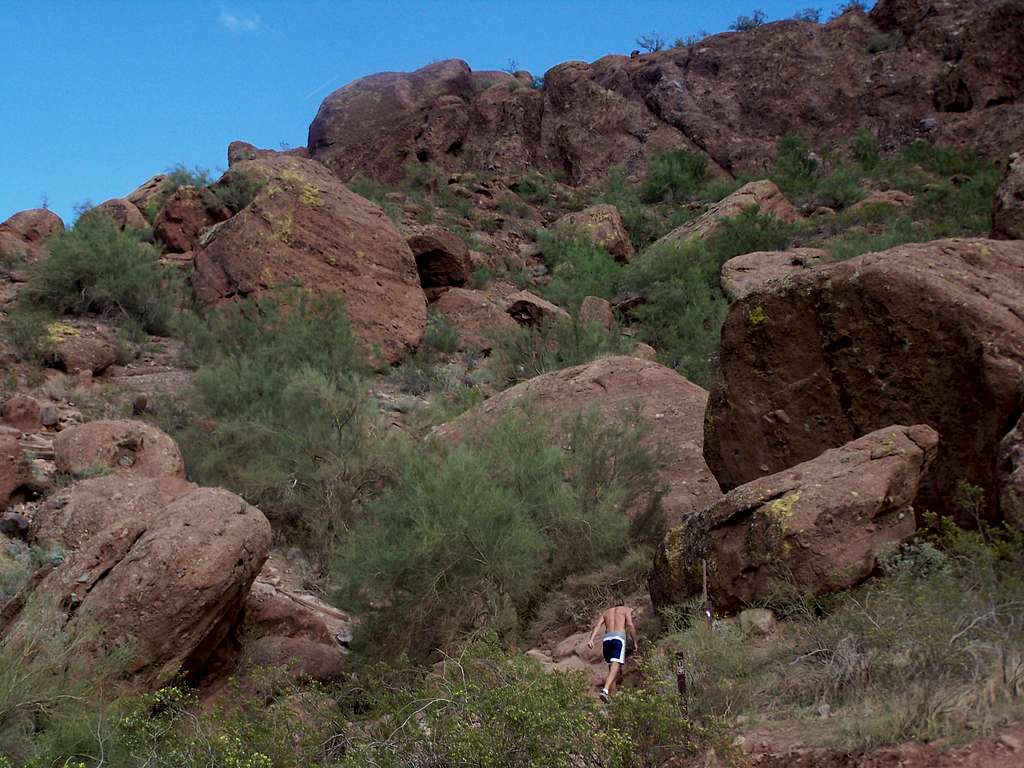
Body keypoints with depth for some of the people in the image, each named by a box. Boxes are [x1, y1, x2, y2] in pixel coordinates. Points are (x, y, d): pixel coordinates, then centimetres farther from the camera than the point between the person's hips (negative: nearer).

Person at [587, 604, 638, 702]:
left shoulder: (605, 612, 28)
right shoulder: (626, 609, 19)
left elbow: (597, 626, 10)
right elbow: (630, 625, 2)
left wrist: (591, 639, -3)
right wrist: (635, 642, 10)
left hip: (607, 639, 4)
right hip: (619, 639, -4)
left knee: (612, 668, 19)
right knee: (615, 669, -16)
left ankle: (611, 695, 12)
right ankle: (605, 691, -38)